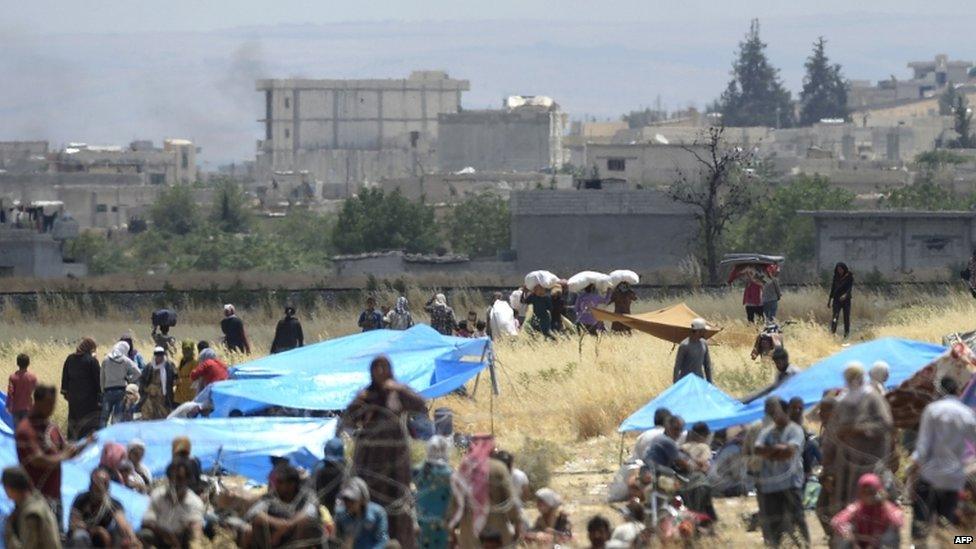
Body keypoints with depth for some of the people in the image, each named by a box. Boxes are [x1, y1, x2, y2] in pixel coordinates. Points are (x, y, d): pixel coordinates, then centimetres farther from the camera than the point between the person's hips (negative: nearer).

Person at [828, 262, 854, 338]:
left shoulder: (849, 277, -3)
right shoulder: (836, 278, 7)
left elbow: (850, 288, -15)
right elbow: (832, 289, 13)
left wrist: (845, 295, -34)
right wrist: (829, 301, 13)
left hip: (846, 300, -2)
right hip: (836, 300, 2)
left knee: (846, 317, 2)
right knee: (834, 317, -10)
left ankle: (846, 334, 10)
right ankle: (832, 333, -14)